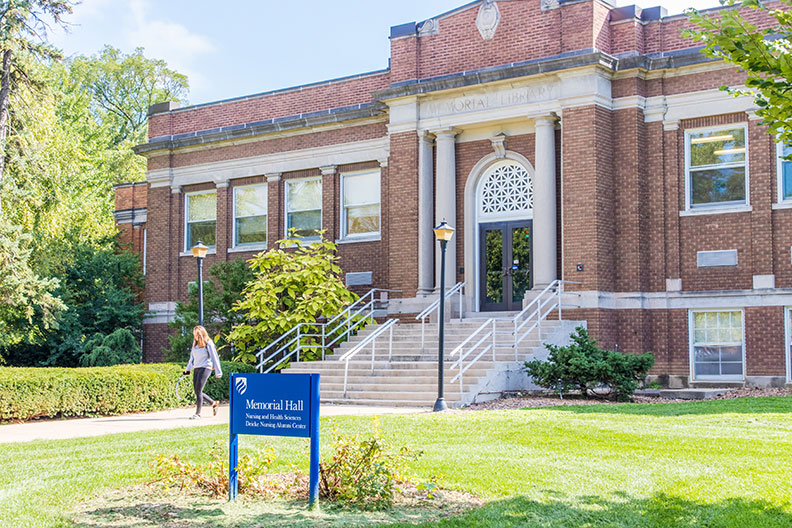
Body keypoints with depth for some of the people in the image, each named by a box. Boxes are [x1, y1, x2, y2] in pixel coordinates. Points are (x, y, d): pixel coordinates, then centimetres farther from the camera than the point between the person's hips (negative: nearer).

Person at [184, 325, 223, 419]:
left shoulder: (208, 344, -6)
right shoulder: (195, 343, 13)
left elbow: (214, 357, -6)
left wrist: (218, 372, -8)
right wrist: (188, 369, 15)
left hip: (205, 368, -7)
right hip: (196, 369, 7)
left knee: (198, 391, -12)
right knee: (197, 392, 7)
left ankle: (198, 413, -5)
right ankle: (213, 403, 28)